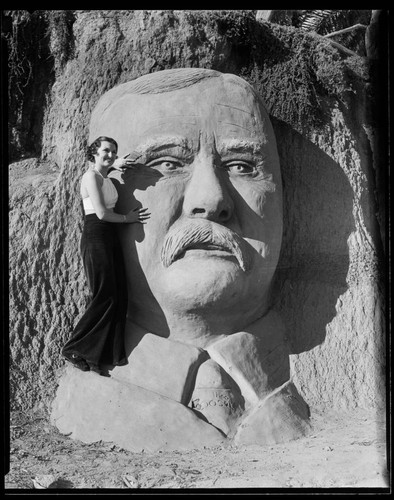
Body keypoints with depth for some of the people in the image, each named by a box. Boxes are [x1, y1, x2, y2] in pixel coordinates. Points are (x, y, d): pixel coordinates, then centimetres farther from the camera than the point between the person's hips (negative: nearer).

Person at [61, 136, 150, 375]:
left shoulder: (106, 178, 15)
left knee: (119, 297, 5)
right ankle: (74, 349, 3)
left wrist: (115, 164, 25)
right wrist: (127, 218, -3)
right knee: (105, 297, -10)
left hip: (110, 238, 9)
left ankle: (104, 355, 12)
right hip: (95, 237, -9)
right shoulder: (91, 176, -11)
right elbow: (102, 214, -18)